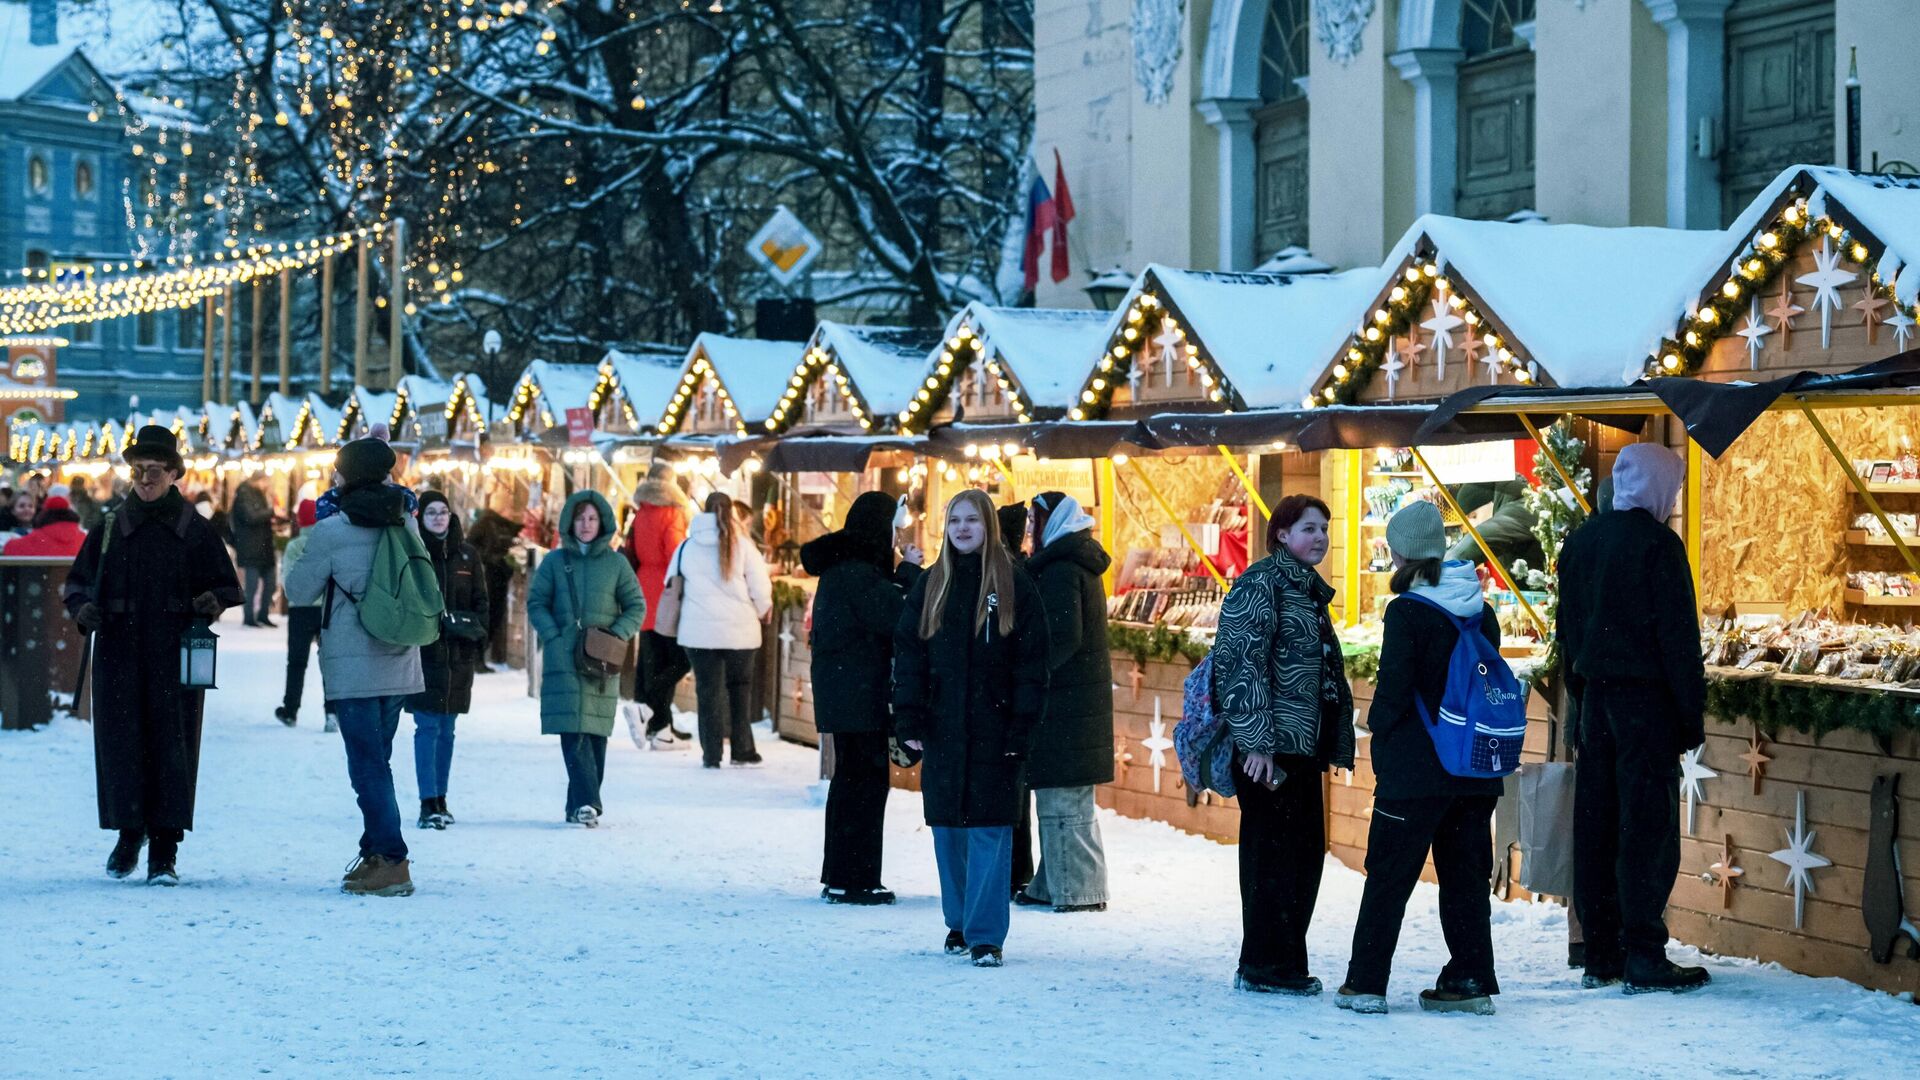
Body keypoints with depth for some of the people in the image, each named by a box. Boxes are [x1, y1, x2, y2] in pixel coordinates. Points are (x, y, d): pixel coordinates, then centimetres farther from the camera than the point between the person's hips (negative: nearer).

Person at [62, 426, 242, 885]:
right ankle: (130, 833, 17)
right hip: (119, 656, 2)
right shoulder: (110, 529, 9)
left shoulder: (195, 532, 4)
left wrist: (211, 602, -12)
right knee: (121, 744, 0)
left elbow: (228, 586, 10)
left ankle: (164, 851, 0)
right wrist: (83, 607, -7)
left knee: (172, 745, -4)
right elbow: (78, 581, 15)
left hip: (177, 658, -2)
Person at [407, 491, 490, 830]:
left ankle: (440, 799, 18)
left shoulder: (466, 556, 11)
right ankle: (429, 804, -10)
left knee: (446, 729, 11)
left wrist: (477, 632, -2)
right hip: (424, 652, -4)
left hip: (459, 654, 4)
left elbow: (480, 601, 13)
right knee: (428, 726, -8)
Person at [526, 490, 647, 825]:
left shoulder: (615, 563, 7)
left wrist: (618, 634, -7)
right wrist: (554, 636, -8)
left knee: (595, 733, 2)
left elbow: (636, 606, 10)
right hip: (563, 660, -1)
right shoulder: (555, 561, 6)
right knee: (574, 732, -13)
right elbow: (536, 603, 7)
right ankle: (587, 802, -21)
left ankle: (580, 806, 10)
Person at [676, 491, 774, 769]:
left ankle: (711, 754, 3)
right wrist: (763, 610, 15)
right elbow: (761, 587, -5)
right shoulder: (742, 546, -6)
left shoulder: (687, 547, 2)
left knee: (708, 691, 5)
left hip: (698, 631, 1)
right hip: (739, 630, -1)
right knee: (740, 688, 12)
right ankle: (742, 751, 12)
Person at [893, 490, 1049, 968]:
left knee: (990, 830, -5)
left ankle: (986, 934, -3)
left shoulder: (1015, 585, -1)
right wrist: (909, 721, -3)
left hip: (994, 728, -3)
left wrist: (1021, 727, -11)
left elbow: (1031, 660, -4)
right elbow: (908, 654, 6)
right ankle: (959, 923, 23)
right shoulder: (931, 586, 9)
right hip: (943, 728, 3)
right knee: (948, 830, 9)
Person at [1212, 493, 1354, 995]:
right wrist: (1254, 741, -22)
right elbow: (1241, 662, -16)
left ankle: (1288, 963, 17)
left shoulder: (1310, 590, 20)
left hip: (1304, 746, 9)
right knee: (1272, 853, -7)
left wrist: (1338, 744, 23)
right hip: (1270, 748, -9)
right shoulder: (1262, 583, -9)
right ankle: (1263, 967, -2)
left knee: (1305, 852, 10)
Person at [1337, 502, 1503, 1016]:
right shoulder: (1481, 610, 6)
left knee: (1388, 876, 2)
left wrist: (1379, 724, 3)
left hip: (1415, 769, -6)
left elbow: (1393, 689, -15)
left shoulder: (1407, 611, -13)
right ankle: (1471, 980, 12)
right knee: (1466, 875, 12)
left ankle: (1365, 983, 4)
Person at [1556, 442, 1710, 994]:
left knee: (1595, 825, 8)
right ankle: (1643, 956, -6)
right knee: (1648, 825, -5)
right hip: (1646, 700, -7)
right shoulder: (1656, 544, -11)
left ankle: (1600, 954, 12)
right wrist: (1692, 714, -8)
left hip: (1596, 695, 7)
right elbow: (1678, 637, -13)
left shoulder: (1580, 541, 12)